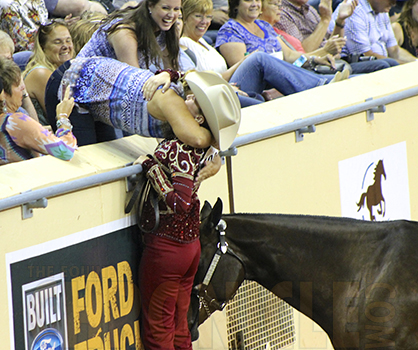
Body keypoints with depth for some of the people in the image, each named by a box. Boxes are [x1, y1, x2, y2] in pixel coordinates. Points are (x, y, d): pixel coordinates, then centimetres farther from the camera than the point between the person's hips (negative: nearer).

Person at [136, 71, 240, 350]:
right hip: (191, 243, 8)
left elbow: (179, 204, -31)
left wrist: (152, 167, -25)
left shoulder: (179, 151, -23)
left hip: (166, 246, -8)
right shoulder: (201, 147, 2)